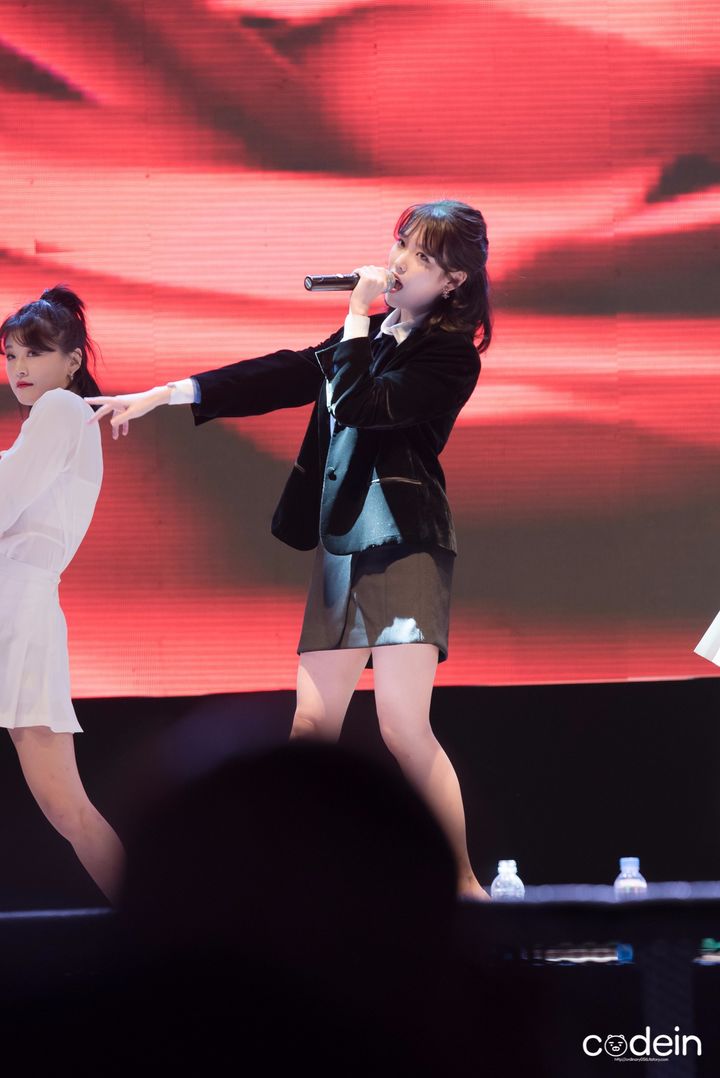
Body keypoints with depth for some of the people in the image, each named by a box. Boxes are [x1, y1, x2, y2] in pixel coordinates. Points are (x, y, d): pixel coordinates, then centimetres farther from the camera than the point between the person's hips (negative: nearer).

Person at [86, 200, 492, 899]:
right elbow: (286, 376, 14)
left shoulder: (449, 354, -8)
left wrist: (358, 316, -9)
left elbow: (360, 407, -20)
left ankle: (464, 884, -7)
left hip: (404, 544, -7)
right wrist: (162, 395, 10)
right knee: (313, 725, 5)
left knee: (404, 728, -14)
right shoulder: (376, 333, 15)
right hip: (341, 545, 8)